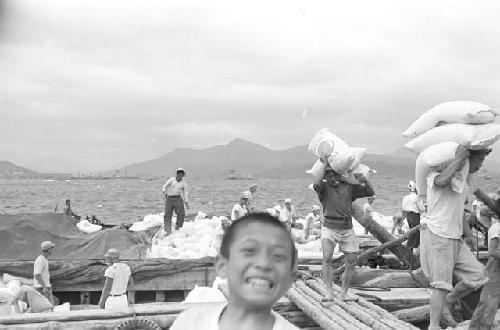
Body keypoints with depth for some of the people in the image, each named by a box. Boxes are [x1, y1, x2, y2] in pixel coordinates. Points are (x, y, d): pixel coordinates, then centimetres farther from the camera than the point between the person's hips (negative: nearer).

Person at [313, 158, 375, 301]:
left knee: (351, 263, 4)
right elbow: (316, 184, -27)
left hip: (347, 229, 4)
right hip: (329, 228, -4)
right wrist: (324, 165, -20)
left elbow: (370, 192, 8)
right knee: (327, 257, -23)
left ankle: (343, 293, 17)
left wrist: (364, 180, -11)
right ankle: (329, 292, -20)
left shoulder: (349, 187, 6)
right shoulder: (324, 187, -3)